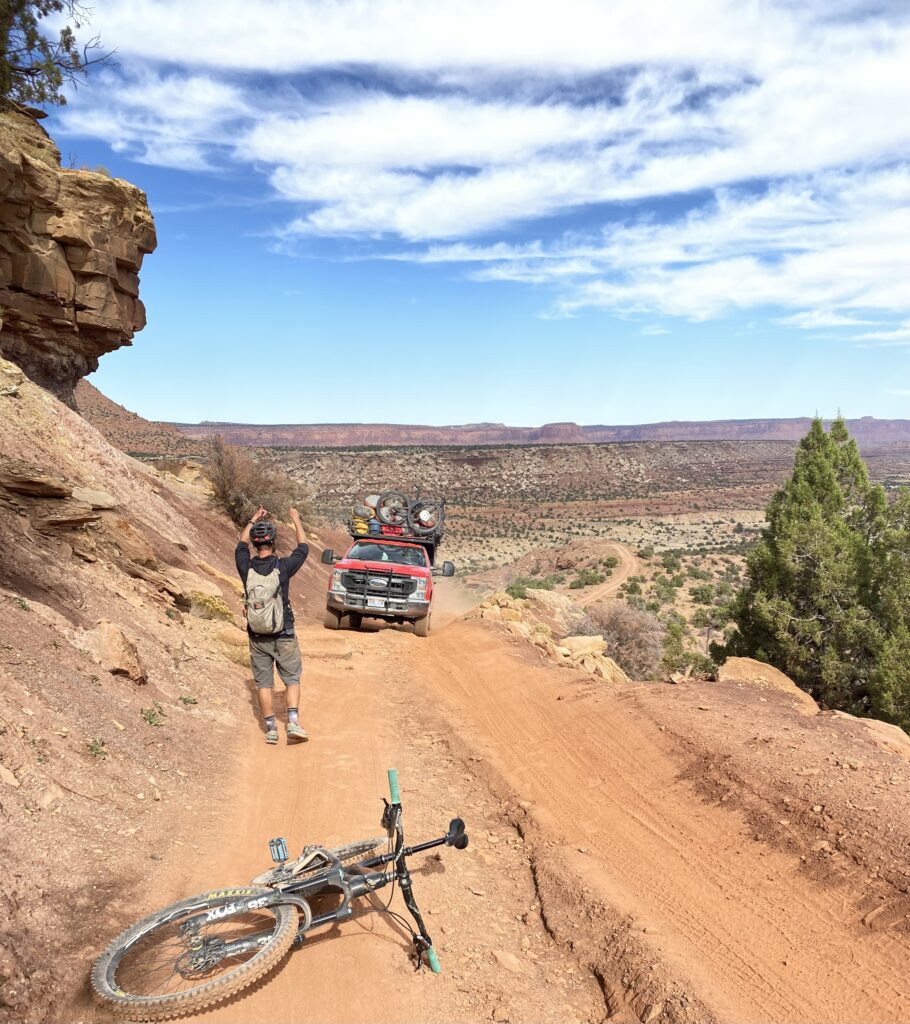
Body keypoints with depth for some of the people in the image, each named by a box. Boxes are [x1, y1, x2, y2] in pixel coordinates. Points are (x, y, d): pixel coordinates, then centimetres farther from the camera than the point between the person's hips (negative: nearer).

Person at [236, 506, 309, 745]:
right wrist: (296, 521, 15)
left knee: (263, 682, 11)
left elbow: (241, 546, 15)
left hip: (257, 637, 2)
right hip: (284, 636, -2)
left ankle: (271, 729, 16)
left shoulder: (246, 567, -7)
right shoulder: (283, 566, -14)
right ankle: (293, 723, -2)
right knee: (292, 679, 10)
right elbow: (303, 548, 4)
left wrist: (252, 521, 26)